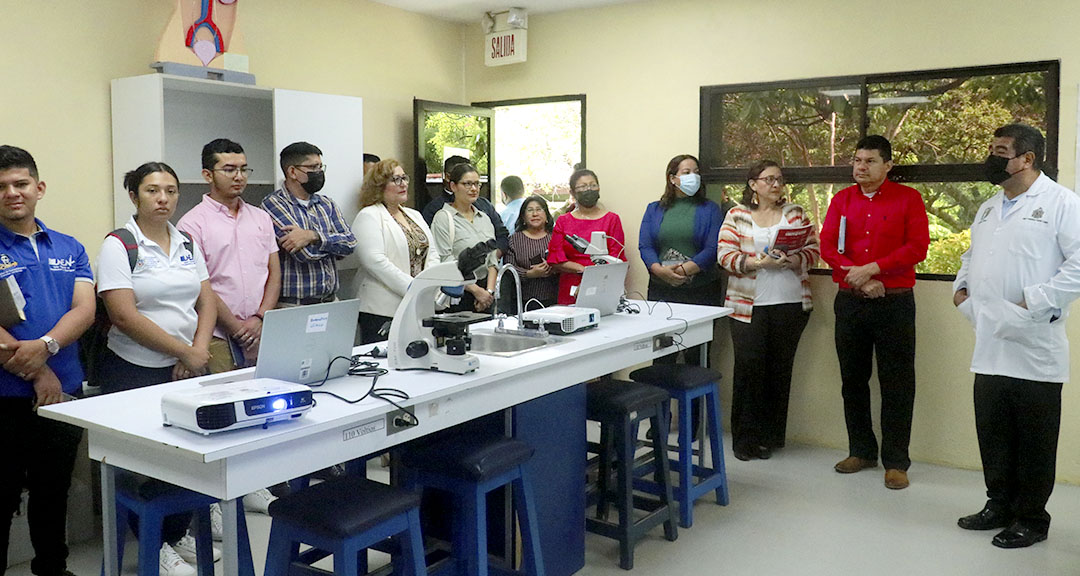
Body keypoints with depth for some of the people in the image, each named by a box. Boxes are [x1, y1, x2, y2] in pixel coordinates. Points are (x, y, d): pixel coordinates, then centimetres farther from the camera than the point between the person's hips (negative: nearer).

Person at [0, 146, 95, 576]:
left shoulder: (69, 249, 9)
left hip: (65, 394, 4)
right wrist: (37, 374, -17)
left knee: (54, 493, 19)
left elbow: (85, 309, -3)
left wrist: (45, 345, -20)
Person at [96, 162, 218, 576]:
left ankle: (177, 534, 26)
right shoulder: (119, 245, -7)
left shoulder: (187, 243, 11)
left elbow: (207, 301, 8)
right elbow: (125, 316, -16)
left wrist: (200, 348, -9)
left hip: (188, 370, 5)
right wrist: (184, 351, -16)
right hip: (136, 371, -5)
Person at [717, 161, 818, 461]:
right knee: (749, 367, -4)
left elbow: (812, 250, 8)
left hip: (790, 304, 2)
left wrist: (793, 260, -12)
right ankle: (744, 438, 6)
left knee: (780, 369, 5)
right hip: (748, 305, -2)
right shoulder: (736, 215, 4)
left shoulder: (795, 213, 10)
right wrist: (758, 262, -17)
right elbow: (725, 254, -3)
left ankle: (770, 437, 17)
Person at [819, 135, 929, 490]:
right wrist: (859, 278, -12)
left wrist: (872, 268, -18)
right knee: (853, 379, 11)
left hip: (895, 303, -3)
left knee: (896, 383, 1)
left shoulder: (908, 199, 0)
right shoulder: (841, 200, 9)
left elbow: (917, 247, -10)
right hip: (850, 301, 4)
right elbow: (827, 246, 1)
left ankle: (895, 461, 11)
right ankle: (861, 451, 25)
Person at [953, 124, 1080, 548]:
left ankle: (1032, 520, 18)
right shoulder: (989, 208, 17)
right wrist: (961, 287, 12)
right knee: (992, 433, 15)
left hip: (1034, 350, -7)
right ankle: (999, 506, 30)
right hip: (990, 347, 7)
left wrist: (1034, 302, -19)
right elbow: (972, 255, 29)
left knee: (1033, 440, 5)